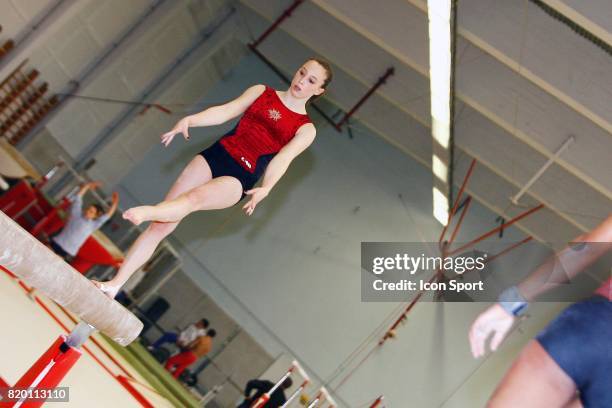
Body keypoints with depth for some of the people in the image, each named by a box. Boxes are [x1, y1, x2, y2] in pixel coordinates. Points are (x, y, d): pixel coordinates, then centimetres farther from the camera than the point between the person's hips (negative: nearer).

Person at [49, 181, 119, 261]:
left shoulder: (92, 225, -1)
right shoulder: (76, 214, 3)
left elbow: (107, 215, -7)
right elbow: (78, 196, 3)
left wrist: (115, 203, -11)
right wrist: (89, 185, 2)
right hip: (55, 244, 2)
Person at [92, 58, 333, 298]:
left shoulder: (306, 129, 4)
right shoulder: (261, 92, 13)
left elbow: (282, 159, -10)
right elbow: (225, 111, 3)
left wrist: (266, 188, -28)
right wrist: (190, 120, -14)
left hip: (239, 179, -2)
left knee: (195, 197, -34)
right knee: (161, 223, -6)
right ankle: (115, 284, -3)